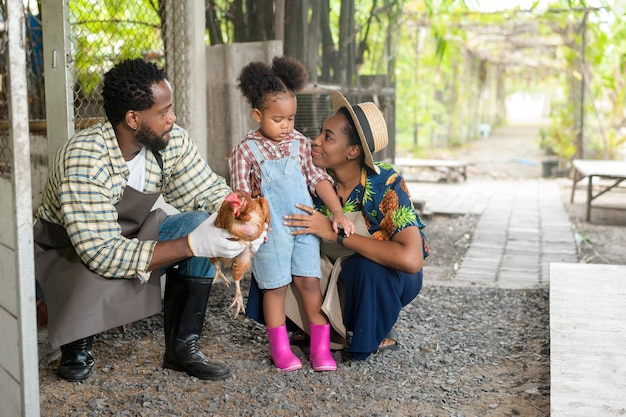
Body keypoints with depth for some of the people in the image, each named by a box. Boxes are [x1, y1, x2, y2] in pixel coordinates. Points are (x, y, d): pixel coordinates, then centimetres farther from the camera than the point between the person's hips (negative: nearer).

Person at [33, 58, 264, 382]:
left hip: (131, 236, 6)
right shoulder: (84, 160, -34)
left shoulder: (172, 140, -15)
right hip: (67, 254, -6)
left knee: (199, 222, -19)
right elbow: (103, 255, -37)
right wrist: (191, 245, -41)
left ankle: (182, 347, -8)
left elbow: (209, 190, -3)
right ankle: (76, 345, -4)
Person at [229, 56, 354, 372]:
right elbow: (241, 192, -4)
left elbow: (318, 179, 5)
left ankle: (321, 347, 12)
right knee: (275, 286, 5)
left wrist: (338, 213, -2)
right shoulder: (245, 151, -4)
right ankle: (279, 349, 16)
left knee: (309, 281, 3)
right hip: (270, 231, -2)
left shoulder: (300, 144, 5)